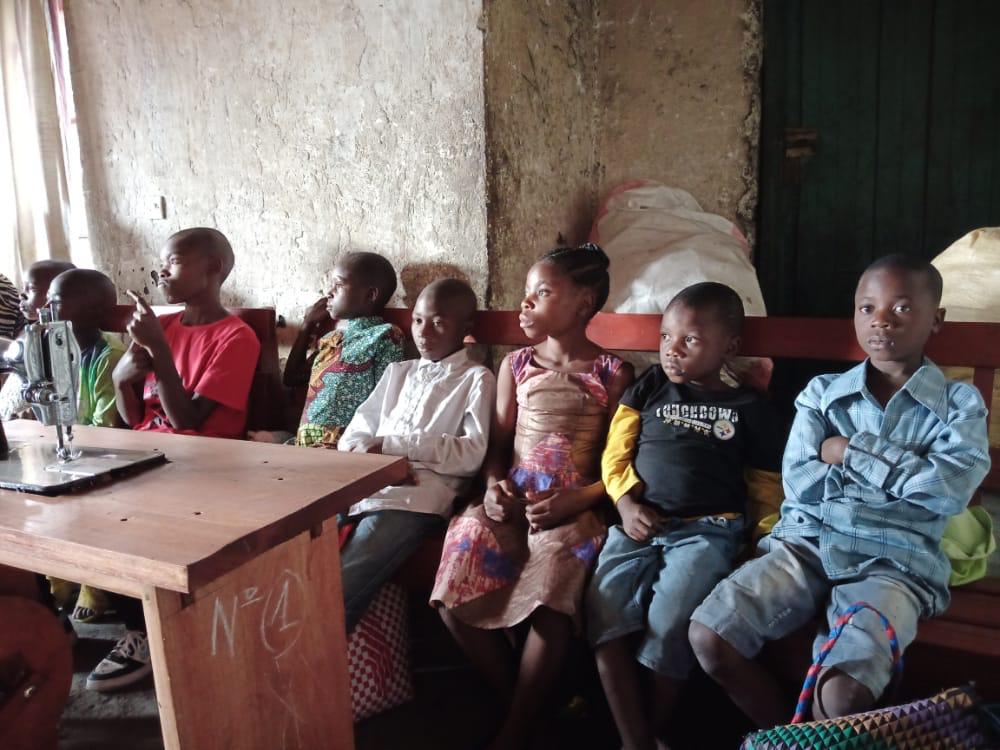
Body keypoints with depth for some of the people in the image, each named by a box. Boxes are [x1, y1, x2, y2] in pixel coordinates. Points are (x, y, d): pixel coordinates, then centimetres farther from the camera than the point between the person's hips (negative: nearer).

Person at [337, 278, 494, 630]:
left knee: (338, 590, -25)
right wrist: (364, 455, -6)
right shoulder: (397, 372, 26)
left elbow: (472, 453, -5)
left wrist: (394, 444, -8)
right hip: (364, 484, 5)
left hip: (415, 496, -5)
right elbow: (356, 432, 19)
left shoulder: (476, 379, 8)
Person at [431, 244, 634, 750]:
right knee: (454, 597, -19)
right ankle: (521, 701, 5)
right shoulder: (516, 365, 15)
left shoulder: (612, 374, 5)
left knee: (550, 604, -31)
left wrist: (574, 502, -14)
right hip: (512, 502, 4)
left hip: (572, 510, -3)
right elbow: (498, 445, 14)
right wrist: (494, 487, -6)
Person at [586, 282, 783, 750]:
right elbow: (616, 453, 11)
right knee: (603, 619, -18)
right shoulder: (649, 387, 16)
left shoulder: (749, 407, 10)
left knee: (668, 624, -24)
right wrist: (628, 504, -6)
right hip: (639, 523, 3)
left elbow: (766, 485, 12)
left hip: (707, 529, -3)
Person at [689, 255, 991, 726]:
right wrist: (903, 468, -4)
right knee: (708, 636, -17)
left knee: (844, 694, -29)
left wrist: (849, 452, -7)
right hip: (806, 541, 3)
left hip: (892, 561, -2)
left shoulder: (960, 404, 7)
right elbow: (799, 482, -1)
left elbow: (950, 491, -11)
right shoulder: (822, 392, 11)